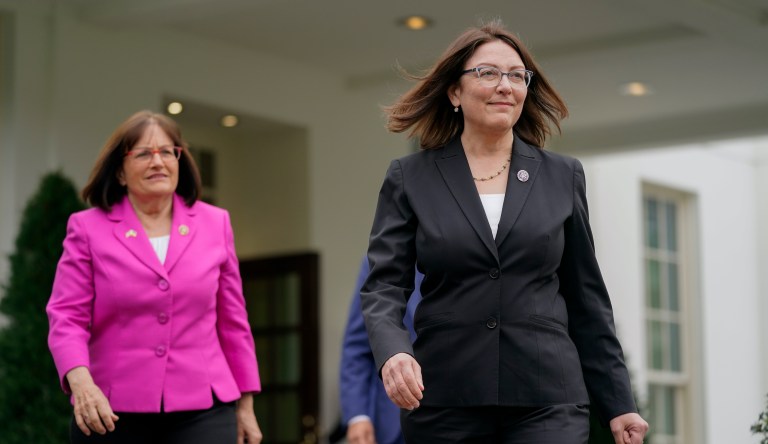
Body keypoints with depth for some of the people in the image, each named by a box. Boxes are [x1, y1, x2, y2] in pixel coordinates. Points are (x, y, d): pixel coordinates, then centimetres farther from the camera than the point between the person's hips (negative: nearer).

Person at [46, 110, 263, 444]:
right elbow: (67, 317, -4)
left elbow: (232, 320, 13)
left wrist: (245, 404, 14)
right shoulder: (89, 228, 3)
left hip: (201, 411, 1)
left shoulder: (215, 224, 10)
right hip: (112, 413, -1)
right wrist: (81, 380, -23)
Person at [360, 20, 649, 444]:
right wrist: (393, 352, -23)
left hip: (547, 403, 0)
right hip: (444, 404, 0)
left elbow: (586, 299, 12)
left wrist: (617, 403, 9)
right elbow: (383, 286, -1)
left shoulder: (563, 177, 10)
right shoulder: (409, 178, 6)